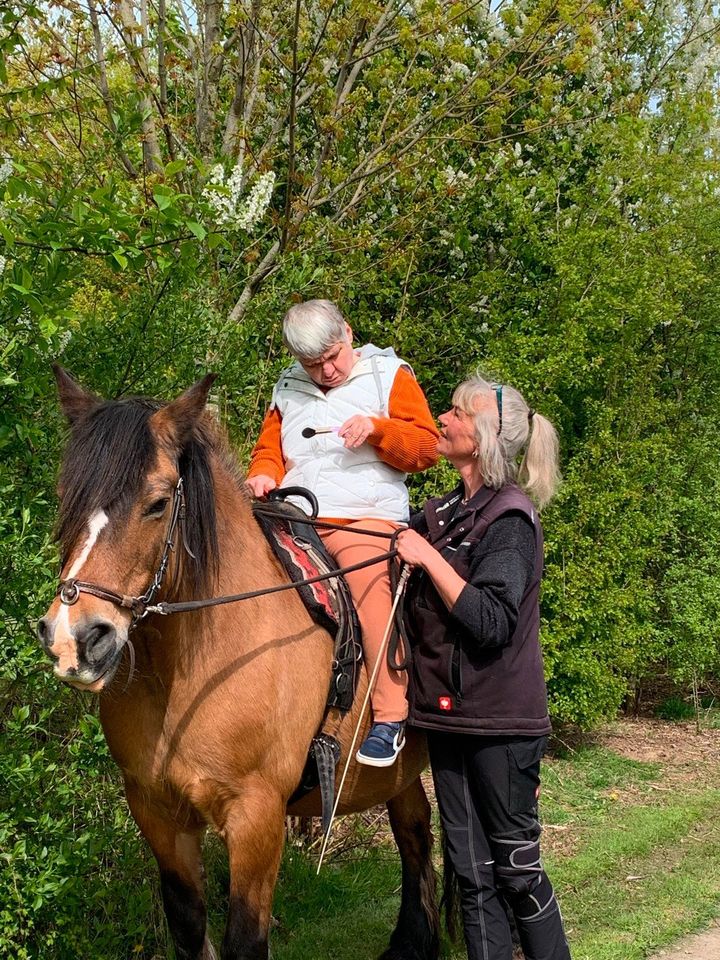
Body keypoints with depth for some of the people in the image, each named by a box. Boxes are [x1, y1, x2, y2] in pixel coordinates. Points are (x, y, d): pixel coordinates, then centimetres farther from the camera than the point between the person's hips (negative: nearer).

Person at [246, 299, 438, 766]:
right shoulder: (288, 390, 18)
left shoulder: (389, 375, 8)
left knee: (369, 580, -31)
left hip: (367, 517, -4)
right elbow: (269, 450, 23)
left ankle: (391, 715, -27)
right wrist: (264, 475, 0)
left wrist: (376, 428, -13)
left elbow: (427, 448, 4)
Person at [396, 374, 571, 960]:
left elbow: (491, 622, -22)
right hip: (450, 714, 8)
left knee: (516, 866, 1)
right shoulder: (443, 513, 11)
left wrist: (429, 557, -19)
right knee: (472, 873, 11)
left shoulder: (508, 518, -12)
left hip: (499, 718, -7)